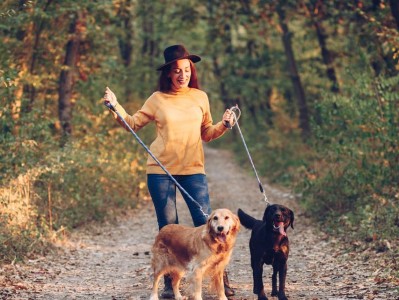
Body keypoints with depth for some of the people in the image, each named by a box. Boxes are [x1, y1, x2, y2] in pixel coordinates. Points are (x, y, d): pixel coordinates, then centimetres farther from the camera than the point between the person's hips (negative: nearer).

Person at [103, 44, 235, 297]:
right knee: (168, 228, 4)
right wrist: (116, 107, -3)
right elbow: (133, 124, 11)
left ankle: (222, 279, 3)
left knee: (206, 223, -5)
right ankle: (170, 283, 12)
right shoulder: (158, 99, 3)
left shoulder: (200, 97, 8)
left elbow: (206, 134, 15)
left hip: (193, 169, 1)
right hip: (161, 171, -1)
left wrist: (224, 125, -2)